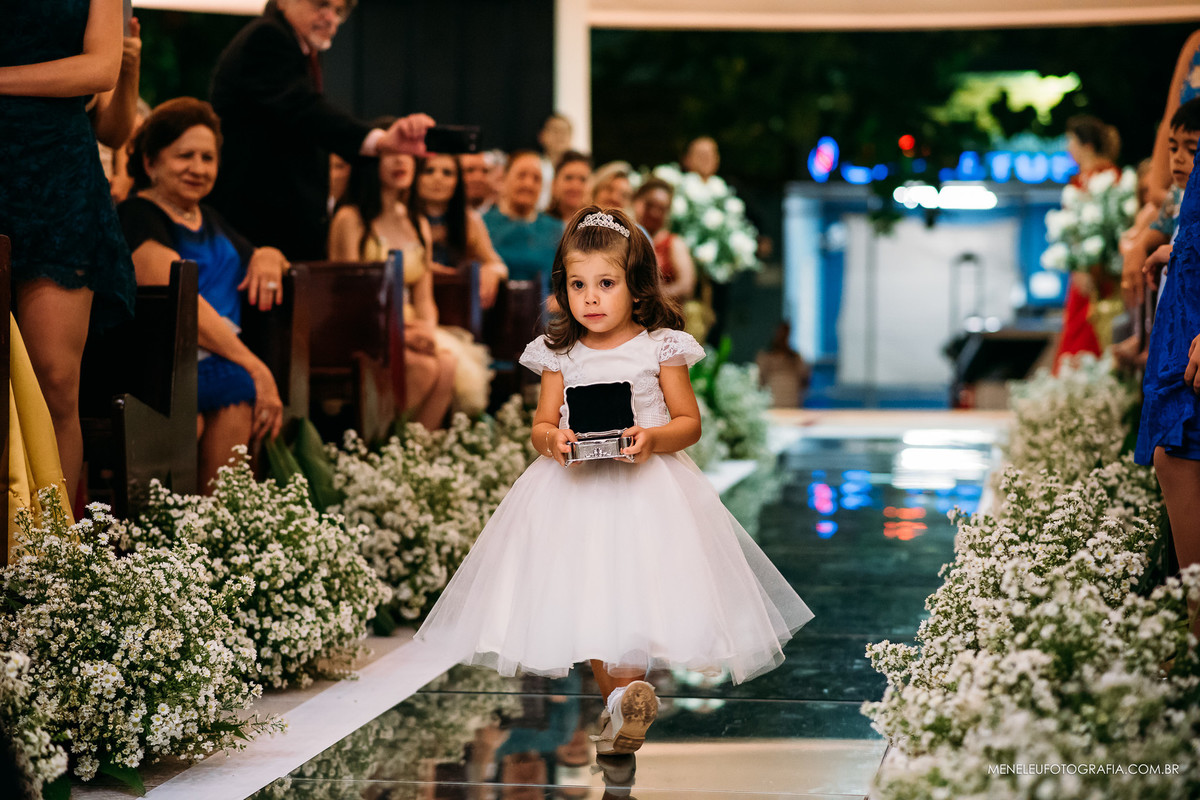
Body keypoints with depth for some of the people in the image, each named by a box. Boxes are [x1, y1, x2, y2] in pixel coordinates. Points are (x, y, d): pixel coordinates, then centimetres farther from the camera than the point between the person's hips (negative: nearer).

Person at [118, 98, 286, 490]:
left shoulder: (209, 220, 25)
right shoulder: (137, 215, -1)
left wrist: (267, 256, 14)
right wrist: (254, 368, -18)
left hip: (220, 360, 7)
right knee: (237, 387, -33)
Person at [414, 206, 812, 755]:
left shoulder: (659, 348, -2)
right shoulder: (560, 355, 6)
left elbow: (690, 422, 0)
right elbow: (540, 425, 9)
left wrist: (654, 438, -20)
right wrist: (553, 439, -15)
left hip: (647, 485, -2)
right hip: (575, 486, 3)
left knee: (635, 586, -7)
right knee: (585, 595, -2)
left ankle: (622, 698, -1)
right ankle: (621, 694, 3)